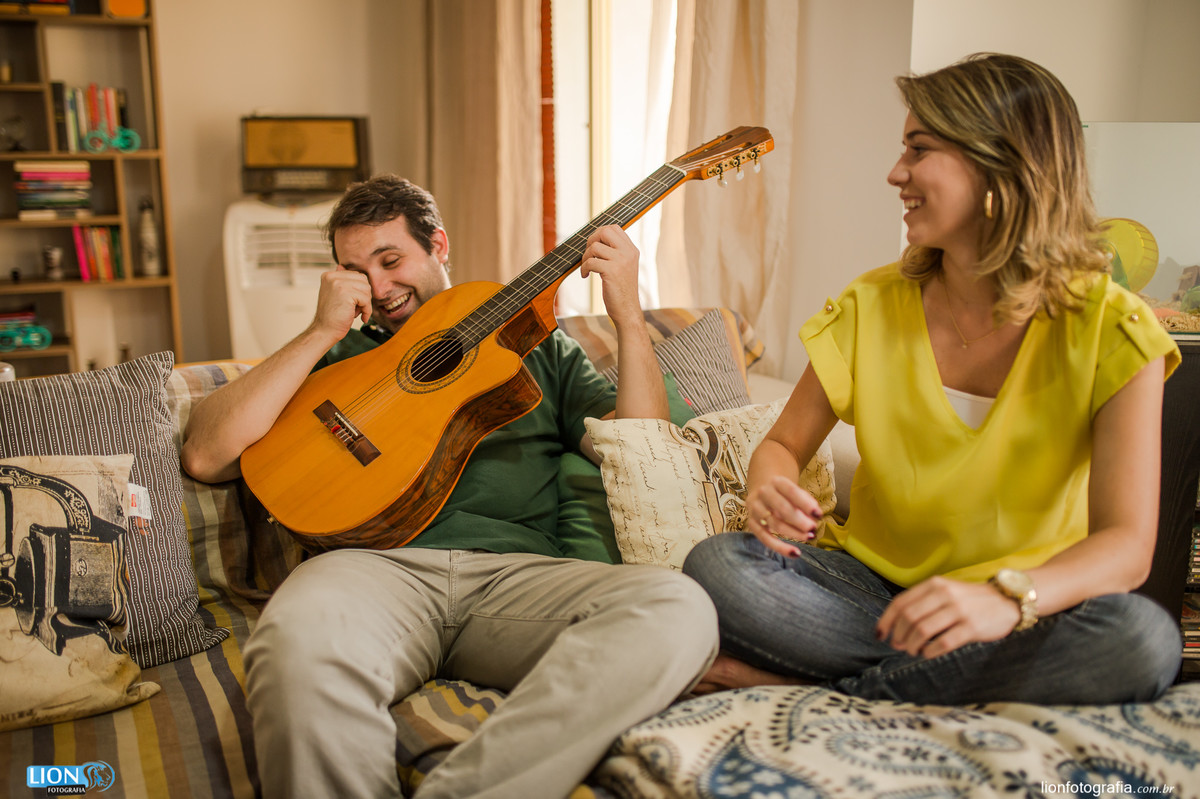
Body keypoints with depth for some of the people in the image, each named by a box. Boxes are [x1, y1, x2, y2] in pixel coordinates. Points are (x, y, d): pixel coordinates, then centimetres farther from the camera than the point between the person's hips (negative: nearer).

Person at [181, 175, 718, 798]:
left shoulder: (538, 346, 26)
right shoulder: (337, 357, 25)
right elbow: (205, 456, 10)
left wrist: (628, 316, 4)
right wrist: (322, 331, 6)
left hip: (517, 571, 2)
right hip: (380, 562, -1)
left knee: (679, 611, -31)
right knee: (297, 639, -39)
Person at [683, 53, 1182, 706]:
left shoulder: (1110, 329, -10)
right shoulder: (873, 305, -2)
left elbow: (1127, 542, -18)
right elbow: (784, 444, 5)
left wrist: (1007, 598, -39)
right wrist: (770, 491, -21)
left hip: (1028, 609, -1)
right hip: (874, 584, 1)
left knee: (1144, 639, -34)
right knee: (714, 565, -24)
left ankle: (830, 690, -21)